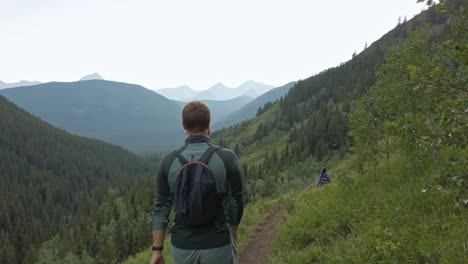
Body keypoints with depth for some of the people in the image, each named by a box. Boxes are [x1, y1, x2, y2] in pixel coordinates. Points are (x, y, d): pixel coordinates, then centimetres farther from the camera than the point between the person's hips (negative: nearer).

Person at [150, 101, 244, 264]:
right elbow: (236, 202, -3)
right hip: (217, 245, -2)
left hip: (183, 246, 3)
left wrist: (157, 251, 7)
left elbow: (161, 208, -2)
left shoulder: (169, 162, -7)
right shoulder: (227, 158, -13)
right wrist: (233, 234, 15)